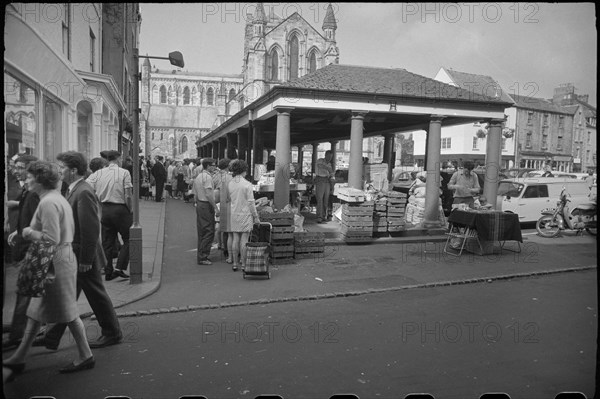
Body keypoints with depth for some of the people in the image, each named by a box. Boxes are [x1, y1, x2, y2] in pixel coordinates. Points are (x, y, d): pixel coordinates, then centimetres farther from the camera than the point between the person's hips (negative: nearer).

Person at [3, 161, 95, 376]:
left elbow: (51, 239, -24)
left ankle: (86, 356, 13)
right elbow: (68, 230, 15)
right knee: (36, 312, 17)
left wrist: (29, 233, -9)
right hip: (61, 258, 11)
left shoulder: (48, 203, -19)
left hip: (56, 261, -11)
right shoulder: (57, 198, 13)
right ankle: (19, 358, 29)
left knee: (68, 313, 1)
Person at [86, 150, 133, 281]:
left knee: (107, 242, 13)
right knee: (128, 239, 9)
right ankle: (120, 268, -1)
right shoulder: (124, 173, -6)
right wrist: (130, 210, -2)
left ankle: (108, 272, 19)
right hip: (120, 208, -5)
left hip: (105, 209, 5)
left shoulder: (98, 173, 6)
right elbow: (128, 196, -13)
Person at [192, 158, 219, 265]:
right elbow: (208, 194, -21)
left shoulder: (198, 177, 16)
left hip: (199, 204, 10)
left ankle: (200, 256, 21)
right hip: (207, 205, -10)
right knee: (209, 232, -6)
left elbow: (195, 195, 18)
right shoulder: (207, 177, -14)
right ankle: (202, 257, -4)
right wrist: (215, 208, -19)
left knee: (201, 232, 15)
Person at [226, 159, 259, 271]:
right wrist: (255, 216, -3)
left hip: (234, 214, 5)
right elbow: (251, 202, -11)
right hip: (245, 214, -4)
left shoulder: (230, 184, 2)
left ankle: (235, 264, 14)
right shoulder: (247, 184, -13)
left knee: (235, 239, 9)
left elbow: (228, 200, 10)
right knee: (244, 240, 0)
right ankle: (244, 264, 5)